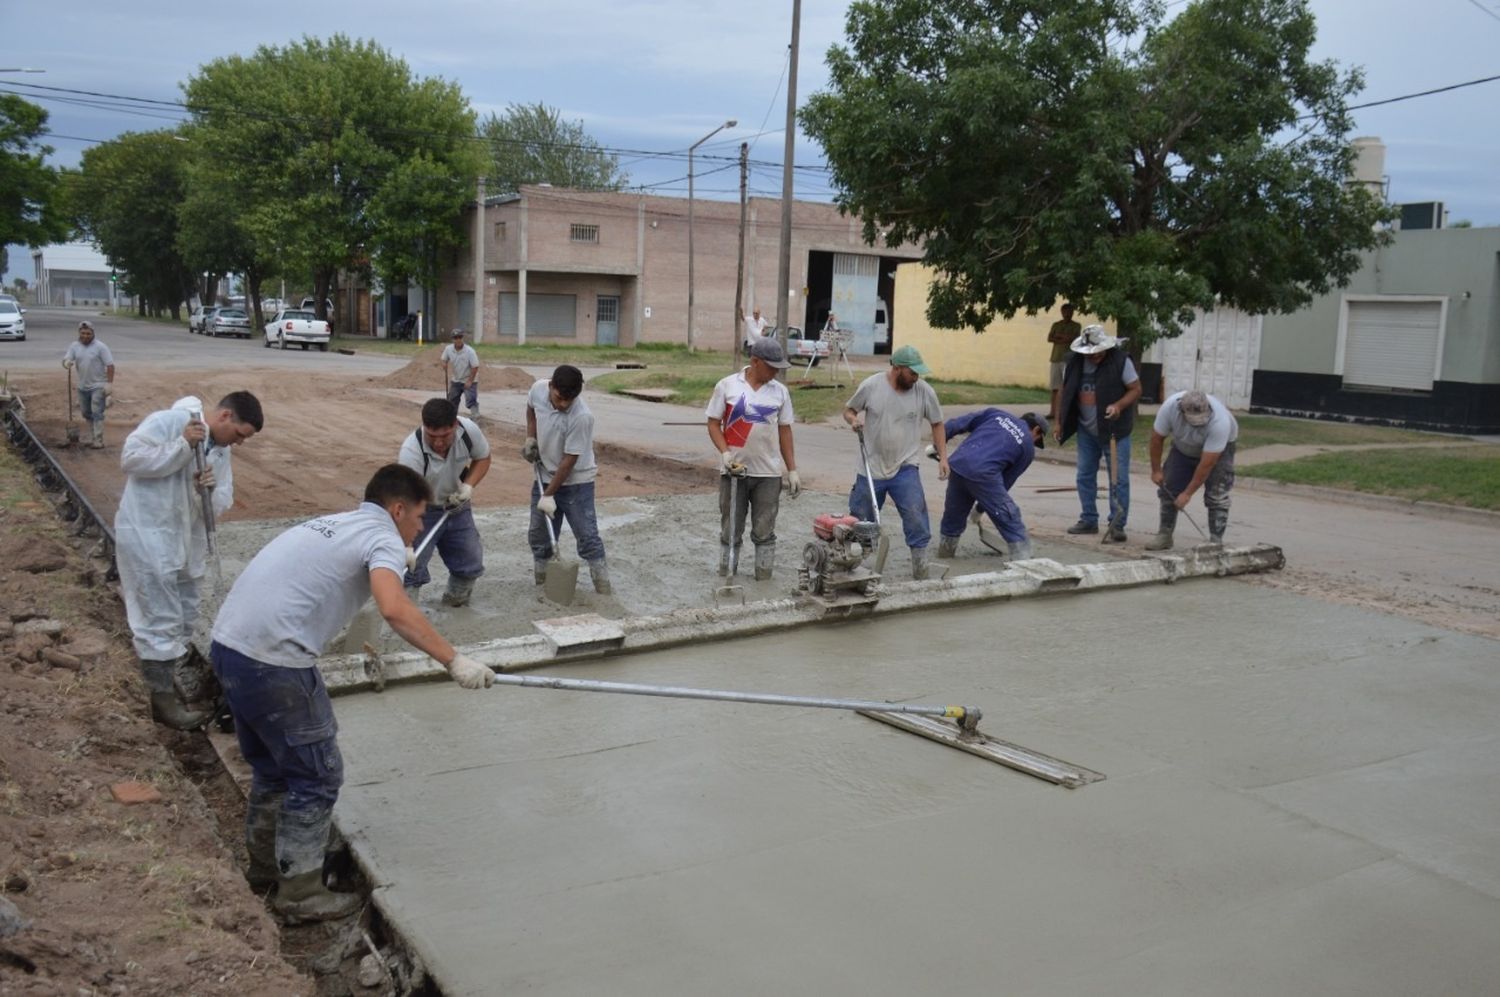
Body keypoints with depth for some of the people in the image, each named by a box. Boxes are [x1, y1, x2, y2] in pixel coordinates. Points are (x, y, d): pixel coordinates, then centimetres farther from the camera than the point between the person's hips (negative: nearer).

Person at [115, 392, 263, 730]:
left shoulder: (220, 451, 9)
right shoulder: (169, 421, -14)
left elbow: (222, 504, 7)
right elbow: (130, 458, -21)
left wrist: (209, 492, -16)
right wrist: (182, 445, -25)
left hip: (185, 541, 8)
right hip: (146, 535, -8)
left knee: (183, 619, 17)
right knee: (161, 621, -4)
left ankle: (171, 678, 34)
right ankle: (163, 698, 5)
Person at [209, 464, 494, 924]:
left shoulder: (332, 523, 21)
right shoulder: (383, 538, -4)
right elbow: (394, 609, -23)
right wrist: (454, 660, -20)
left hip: (228, 643, 9)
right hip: (274, 661, -9)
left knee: (272, 765, 24)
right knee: (317, 775, 4)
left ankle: (265, 864, 39)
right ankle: (300, 893, 13)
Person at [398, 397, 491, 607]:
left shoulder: (469, 430, -23)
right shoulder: (411, 451, -36)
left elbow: (482, 458, -1)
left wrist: (468, 486, -18)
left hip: (455, 506, 4)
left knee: (470, 563, 11)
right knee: (412, 564, -15)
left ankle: (456, 598, 36)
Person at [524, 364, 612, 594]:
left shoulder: (581, 417, -31)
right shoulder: (538, 389, -14)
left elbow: (569, 461, -24)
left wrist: (549, 495, -20)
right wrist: (530, 438, 1)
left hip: (576, 481, -5)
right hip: (545, 476, 5)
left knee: (587, 534, -3)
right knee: (538, 533, 12)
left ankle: (602, 583, 6)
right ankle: (541, 580, 27)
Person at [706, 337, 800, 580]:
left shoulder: (780, 391, 4)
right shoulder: (727, 385, -2)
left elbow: (784, 431, 9)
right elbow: (714, 424, 0)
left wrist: (792, 470, 6)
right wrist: (725, 453, -14)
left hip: (768, 473, 1)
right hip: (733, 471, -1)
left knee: (764, 532, 5)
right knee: (730, 530, 8)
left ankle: (764, 582, 12)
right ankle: (726, 578, 20)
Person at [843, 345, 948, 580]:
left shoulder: (925, 391, -6)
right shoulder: (870, 385, -9)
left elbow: (937, 424, 6)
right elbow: (848, 410, 5)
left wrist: (943, 457, 0)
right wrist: (853, 420, -18)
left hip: (905, 467, 0)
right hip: (871, 468, 0)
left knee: (914, 510, -19)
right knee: (860, 518, 10)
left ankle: (920, 554, -6)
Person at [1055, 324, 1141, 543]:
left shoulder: (1120, 361, -13)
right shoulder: (1075, 362, -1)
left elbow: (1136, 389, -8)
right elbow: (1065, 393, 9)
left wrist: (1118, 406, -25)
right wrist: (1059, 422, 8)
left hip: (1114, 430, -5)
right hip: (1087, 430, 5)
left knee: (1118, 479, -3)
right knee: (1085, 476, 12)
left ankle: (1117, 527, 2)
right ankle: (1089, 520, 25)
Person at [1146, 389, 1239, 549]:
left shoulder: (1219, 421, -41)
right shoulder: (1170, 406, -33)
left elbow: (1207, 464, -36)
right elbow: (1157, 437, -16)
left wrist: (1188, 493, -31)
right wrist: (1156, 470, -9)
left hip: (1220, 448, -4)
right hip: (1183, 448, 4)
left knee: (1216, 494, -15)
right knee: (1168, 488, -1)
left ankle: (1216, 542, -12)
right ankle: (1164, 535, 8)